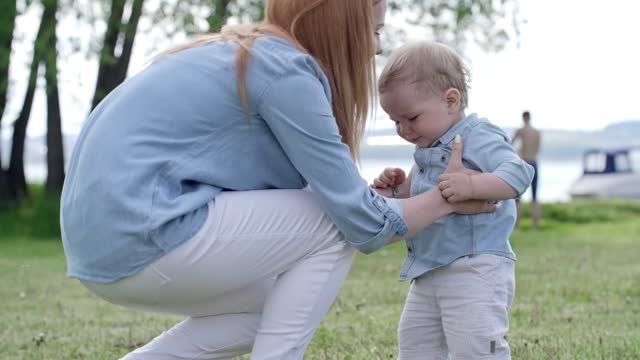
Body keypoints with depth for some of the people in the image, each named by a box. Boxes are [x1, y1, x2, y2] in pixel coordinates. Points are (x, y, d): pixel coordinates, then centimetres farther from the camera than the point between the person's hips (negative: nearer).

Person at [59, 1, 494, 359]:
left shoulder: (245, 52, 17)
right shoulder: (285, 69, -11)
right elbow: (362, 223, -8)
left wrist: (370, 193, 18)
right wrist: (447, 199, 7)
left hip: (108, 235, 10)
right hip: (143, 235, -10)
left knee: (276, 306, 22)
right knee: (332, 229, -1)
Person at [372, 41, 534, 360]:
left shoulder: (478, 138, -13)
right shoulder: (427, 150, 15)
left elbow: (518, 173, -27)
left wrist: (471, 185, -40)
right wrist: (400, 188, 5)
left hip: (474, 270, -10)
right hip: (428, 272, 10)